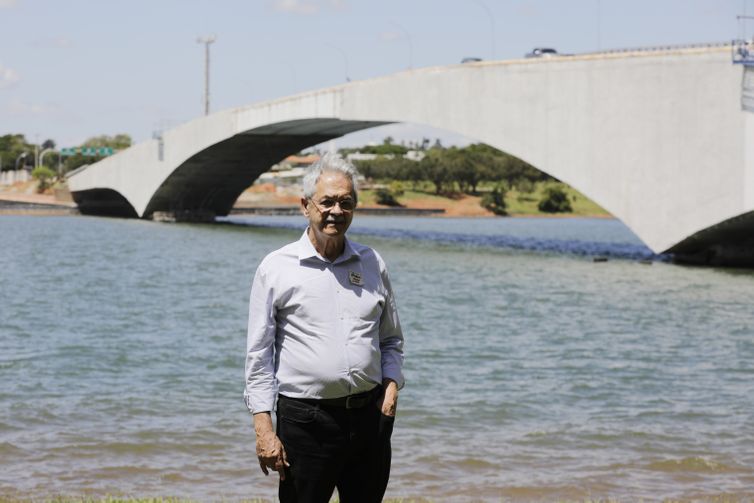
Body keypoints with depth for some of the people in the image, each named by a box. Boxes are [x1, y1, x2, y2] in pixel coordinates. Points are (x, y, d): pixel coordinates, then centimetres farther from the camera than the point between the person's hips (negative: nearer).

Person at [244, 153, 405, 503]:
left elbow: (391, 340, 20)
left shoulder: (372, 264, 10)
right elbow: (258, 355, -2)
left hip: (369, 417, 4)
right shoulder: (276, 268, -2)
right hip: (306, 419, -3)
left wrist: (391, 385, 1)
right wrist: (264, 428, -9)